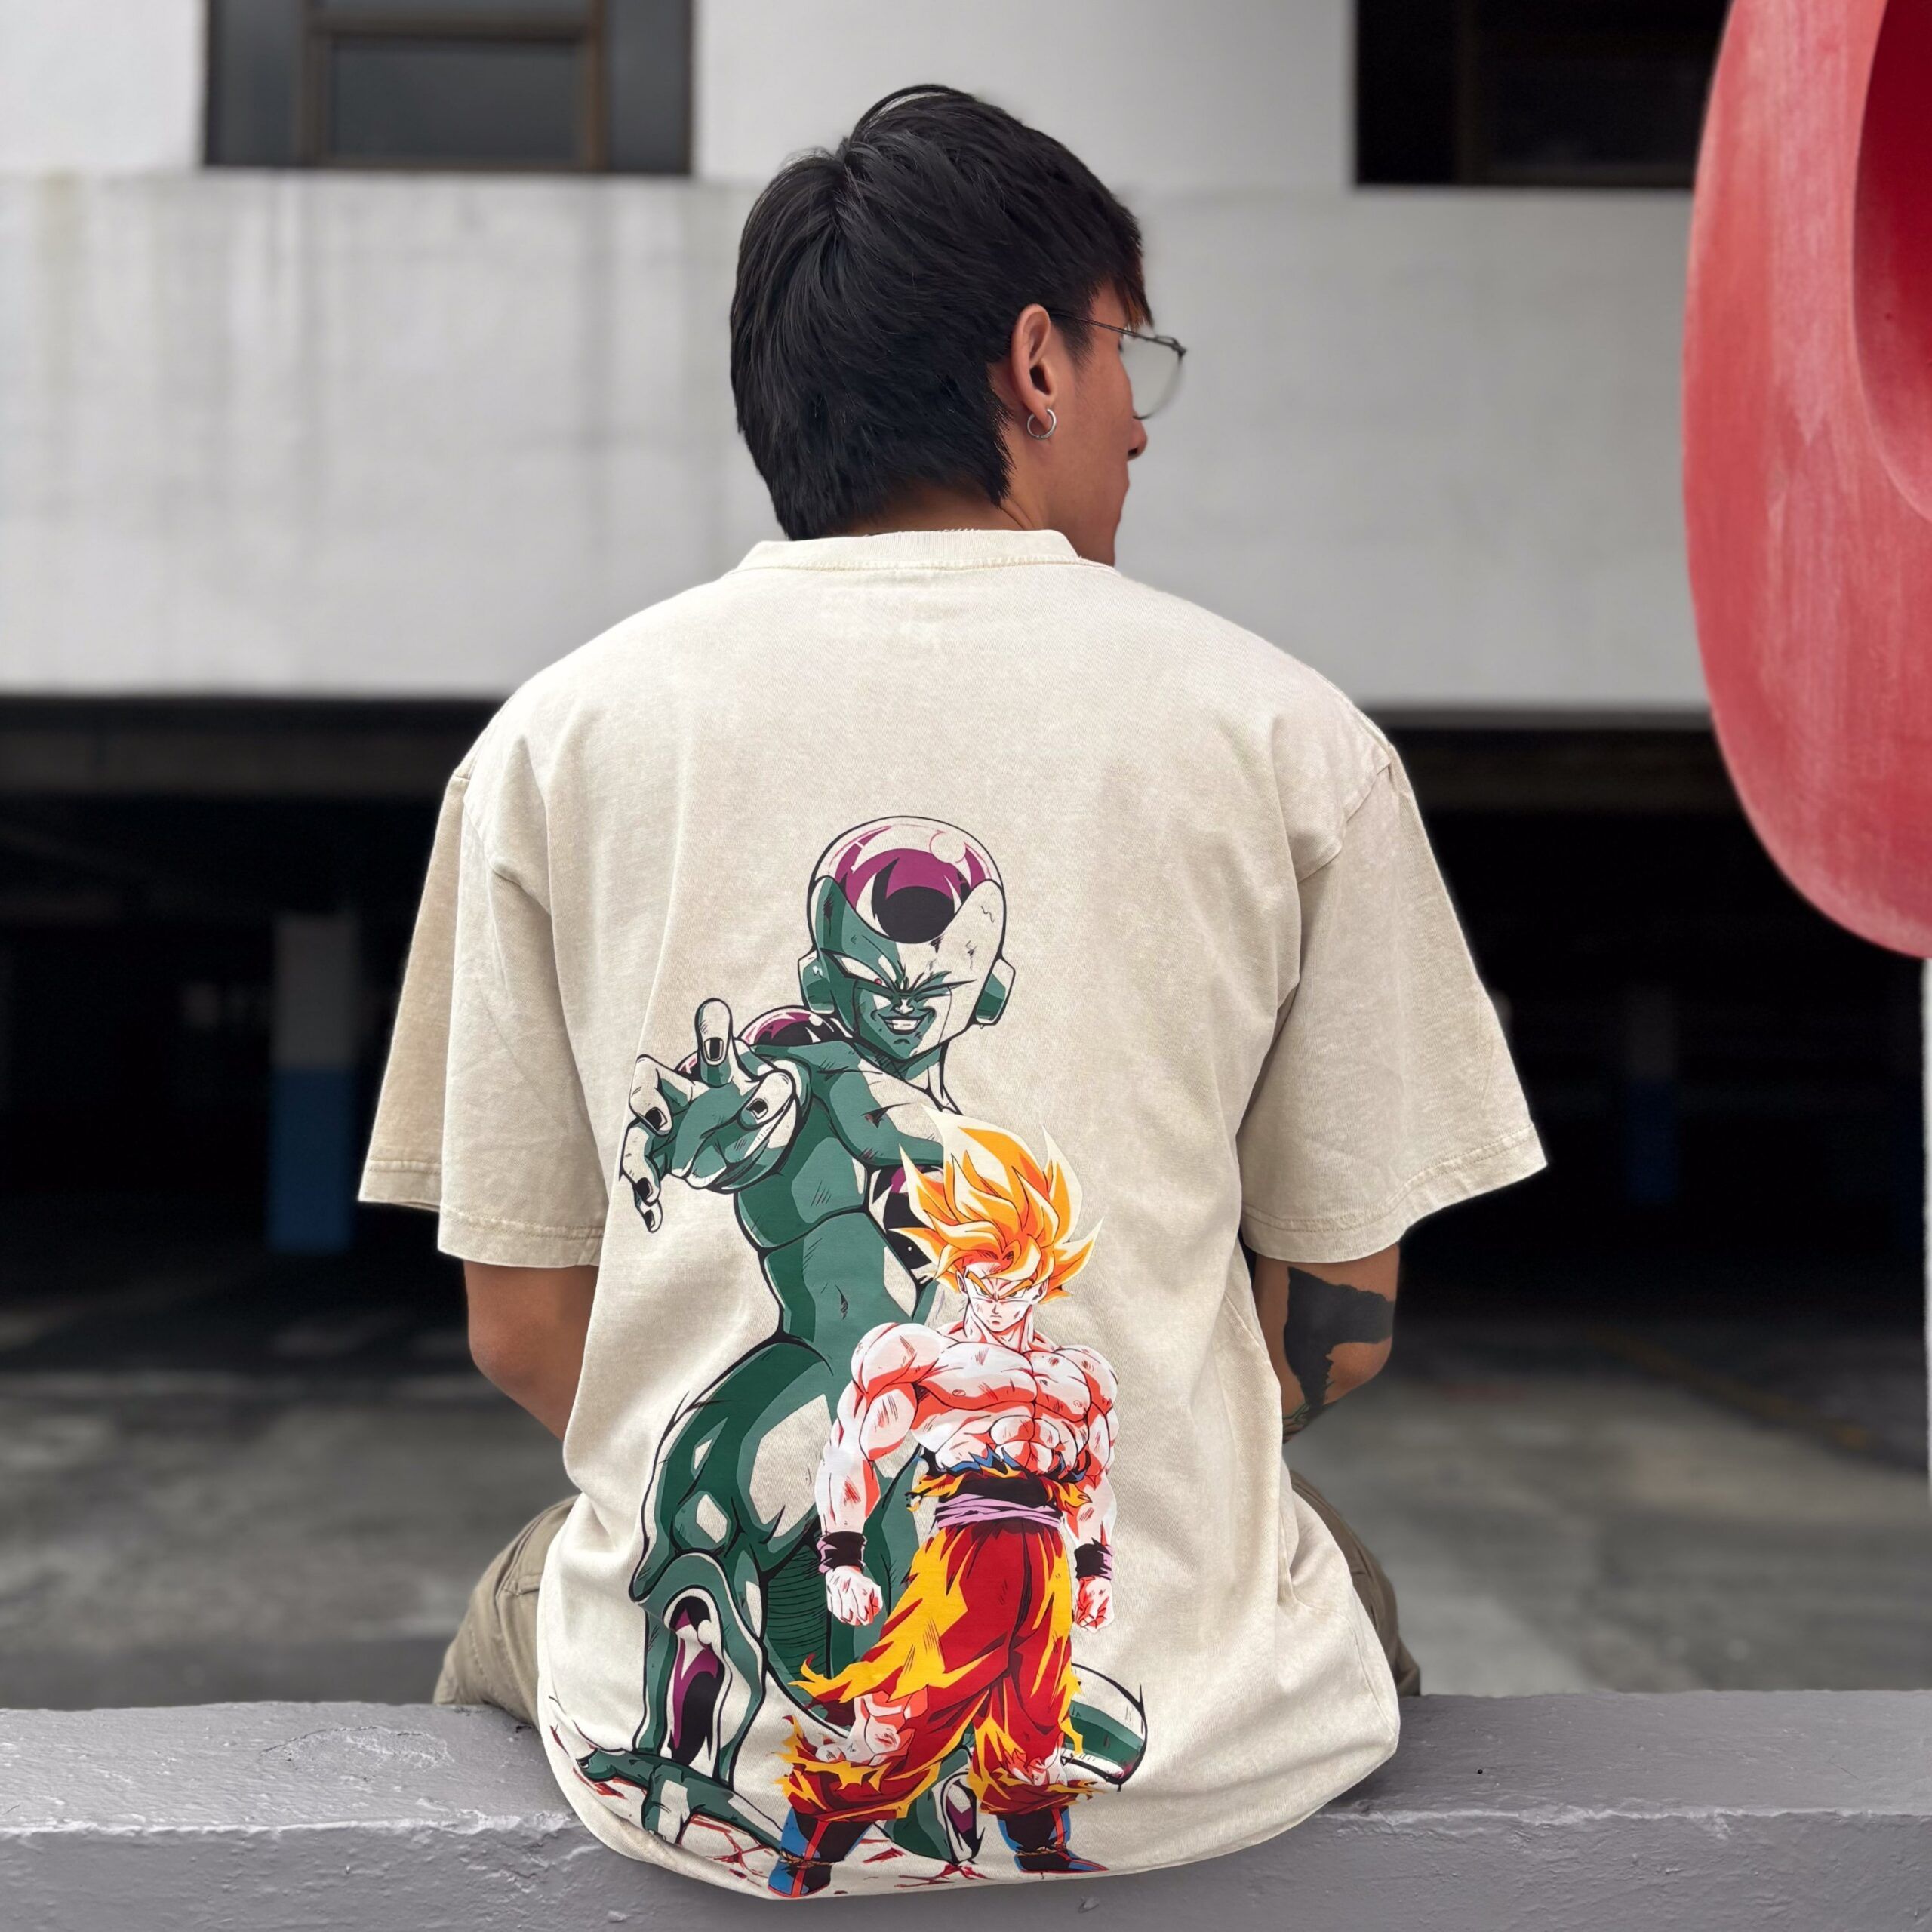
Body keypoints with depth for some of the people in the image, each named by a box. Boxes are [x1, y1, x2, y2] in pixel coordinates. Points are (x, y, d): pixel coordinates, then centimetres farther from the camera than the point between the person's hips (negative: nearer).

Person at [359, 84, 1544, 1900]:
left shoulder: (551, 738, 0)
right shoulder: (1287, 732, -3)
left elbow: (521, 1327, 3)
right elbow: (1340, 1322, 3)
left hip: (688, 1761, 1)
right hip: (1187, 1748, 0)